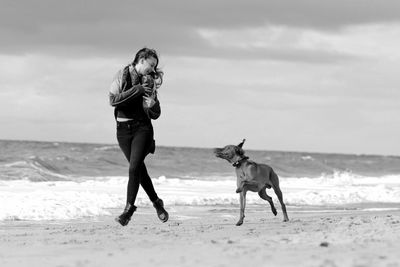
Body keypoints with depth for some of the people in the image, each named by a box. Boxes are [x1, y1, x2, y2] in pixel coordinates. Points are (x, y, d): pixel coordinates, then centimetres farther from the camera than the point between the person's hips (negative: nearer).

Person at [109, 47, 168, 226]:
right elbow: (113, 99, -15)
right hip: (123, 128, 0)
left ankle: (129, 208, -10)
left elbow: (155, 115, 10)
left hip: (143, 127, 0)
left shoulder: (149, 81, 8)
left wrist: (152, 105, -13)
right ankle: (156, 203, 24)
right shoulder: (122, 76, 1)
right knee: (139, 169, 7)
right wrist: (138, 89, -15)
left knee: (134, 168, -15)